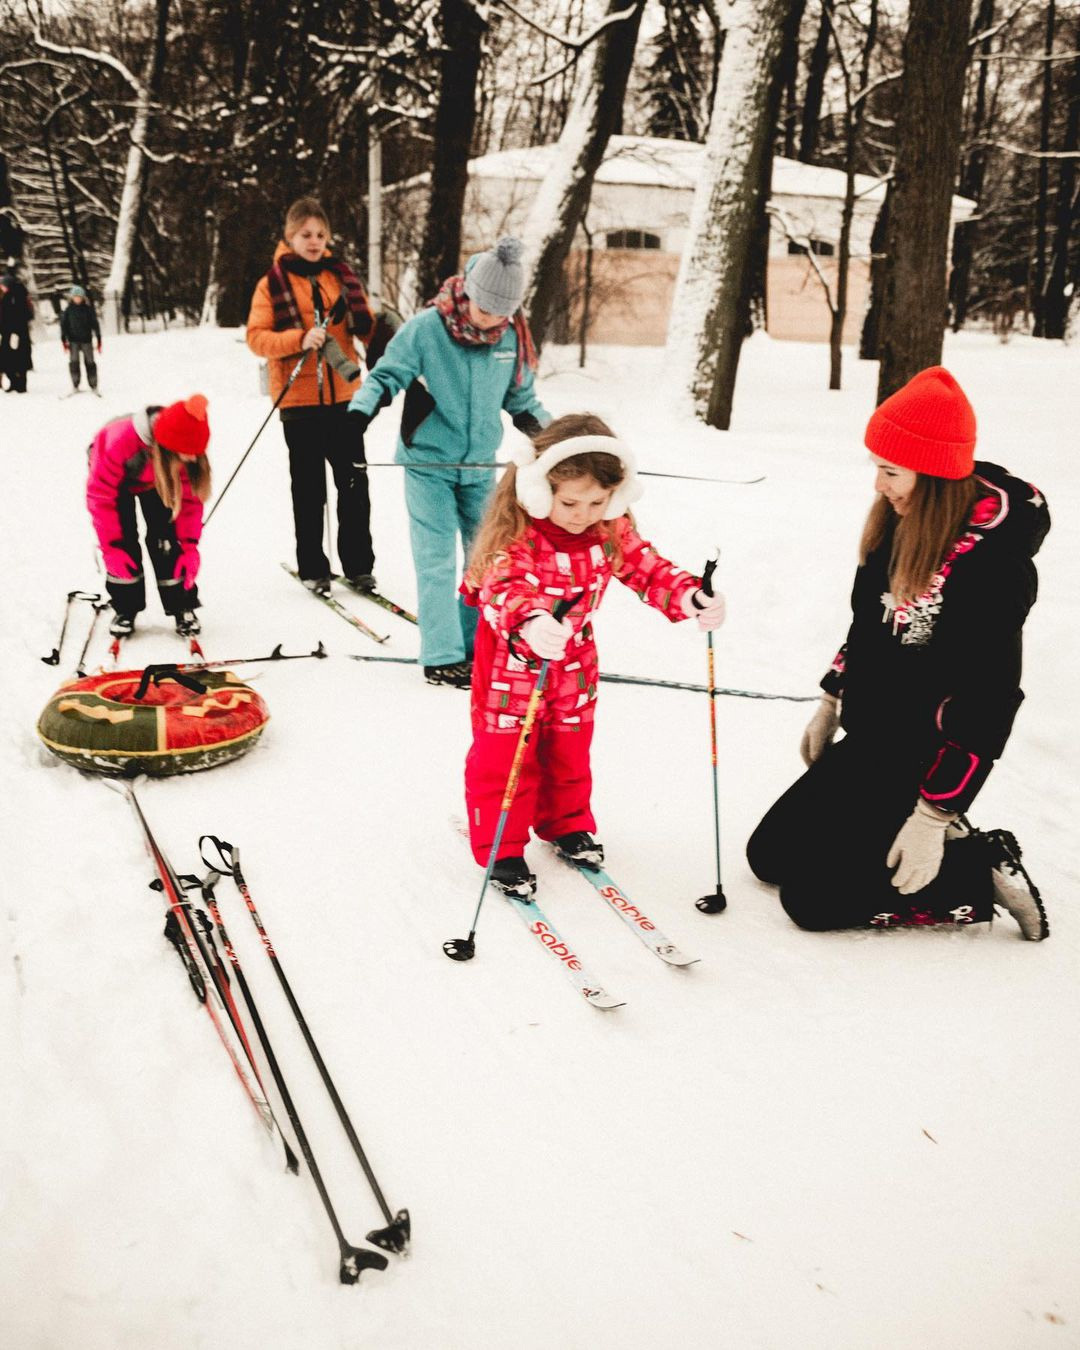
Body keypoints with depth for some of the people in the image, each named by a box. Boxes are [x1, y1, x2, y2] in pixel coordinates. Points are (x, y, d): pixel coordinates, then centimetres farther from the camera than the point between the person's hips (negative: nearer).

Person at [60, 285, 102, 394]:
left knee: (90, 362, 3)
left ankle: (94, 385, 9)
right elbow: (63, 325, 6)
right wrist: (64, 340, 0)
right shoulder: (68, 311, 2)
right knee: (74, 362, 0)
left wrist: (98, 339, 1)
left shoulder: (88, 309, 0)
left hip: (86, 340, -1)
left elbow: (95, 324, 3)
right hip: (73, 340, 1)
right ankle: (75, 385, 9)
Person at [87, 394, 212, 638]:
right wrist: (111, 547, -30)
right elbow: (100, 495, -32)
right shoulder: (119, 441, -45)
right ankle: (125, 609, 4)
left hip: (158, 480, 2)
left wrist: (190, 546, -24)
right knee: (123, 543, -13)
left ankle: (183, 608, 3)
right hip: (117, 479, -2)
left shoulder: (189, 446, -34)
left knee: (165, 540, -10)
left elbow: (191, 497, -20)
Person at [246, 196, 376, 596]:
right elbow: (256, 337, -7)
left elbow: (365, 327, 14)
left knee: (354, 483, 2)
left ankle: (358, 564, 14)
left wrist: (358, 317, -9)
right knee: (309, 489, 4)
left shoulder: (341, 275, 10)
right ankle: (312, 568, 15)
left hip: (343, 395, 3)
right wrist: (299, 340, -21)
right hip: (299, 398, -3)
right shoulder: (272, 284, 0)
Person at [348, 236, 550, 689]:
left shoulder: (512, 336, -1)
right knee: (437, 561, -5)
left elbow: (521, 398, 13)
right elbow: (387, 375, -10)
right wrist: (358, 413, -26)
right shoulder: (425, 328, -15)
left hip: (481, 465, 5)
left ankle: (476, 647, 20)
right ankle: (442, 658, 1)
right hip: (429, 463, -5)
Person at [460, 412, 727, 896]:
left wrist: (693, 598, -25)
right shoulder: (515, 534, -27)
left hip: (574, 665, 5)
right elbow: (501, 587, -39)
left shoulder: (611, 531, -11)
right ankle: (500, 850, 19)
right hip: (510, 661, -5)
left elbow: (649, 569, -7)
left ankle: (567, 825, 42)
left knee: (569, 755, 20)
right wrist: (530, 622, -61)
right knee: (504, 760, 4)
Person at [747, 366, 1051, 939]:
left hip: (919, 763, -9)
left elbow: (985, 702, -25)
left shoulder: (990, 561, -26)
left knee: (813, 898, -9)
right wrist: (831, 700, 20)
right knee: (769, 855, 13)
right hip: (867, 742, 9)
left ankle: (984, 871, 4)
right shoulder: (901, 524, -1)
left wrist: (934, 814, -23)